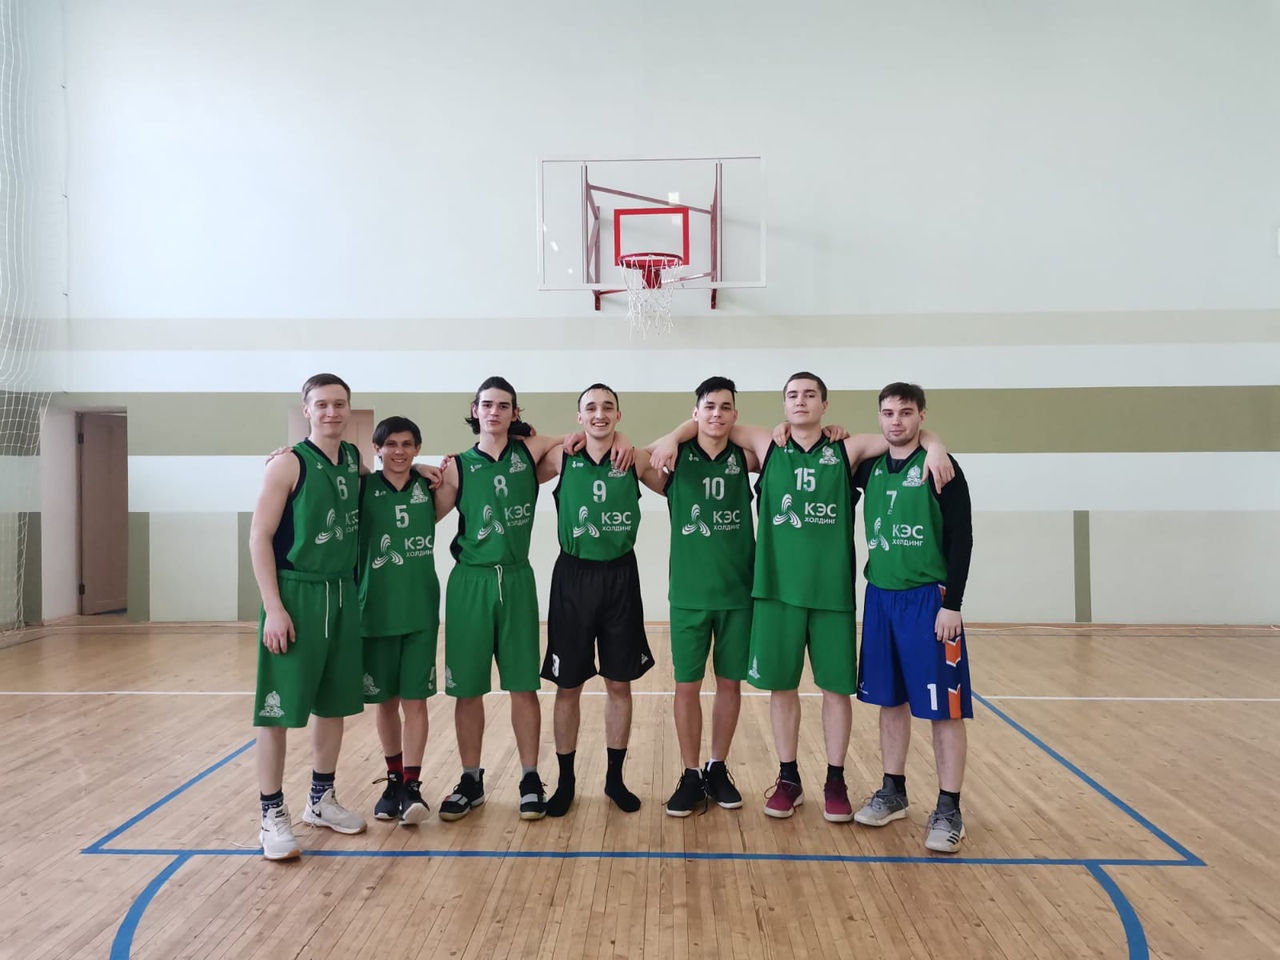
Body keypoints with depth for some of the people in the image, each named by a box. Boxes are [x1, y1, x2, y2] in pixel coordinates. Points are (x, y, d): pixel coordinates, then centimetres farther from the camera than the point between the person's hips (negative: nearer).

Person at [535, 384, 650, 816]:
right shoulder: (561, 459, -2)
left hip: (620, 577, 1)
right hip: (573, 576, 0)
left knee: (619, 683, 10)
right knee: (568, 685, 7)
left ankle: (615, 777, 26)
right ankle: (566, 780, 24)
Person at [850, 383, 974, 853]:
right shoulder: (871, 467, 7)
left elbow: (961, 540, -11)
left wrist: (952, 604, -15)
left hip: (928, 599, -5)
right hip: (880, 597, 5)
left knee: (944, 707, -1)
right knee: (890, 700, 13)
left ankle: (948, 810, 9)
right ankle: (893, 792, 26)